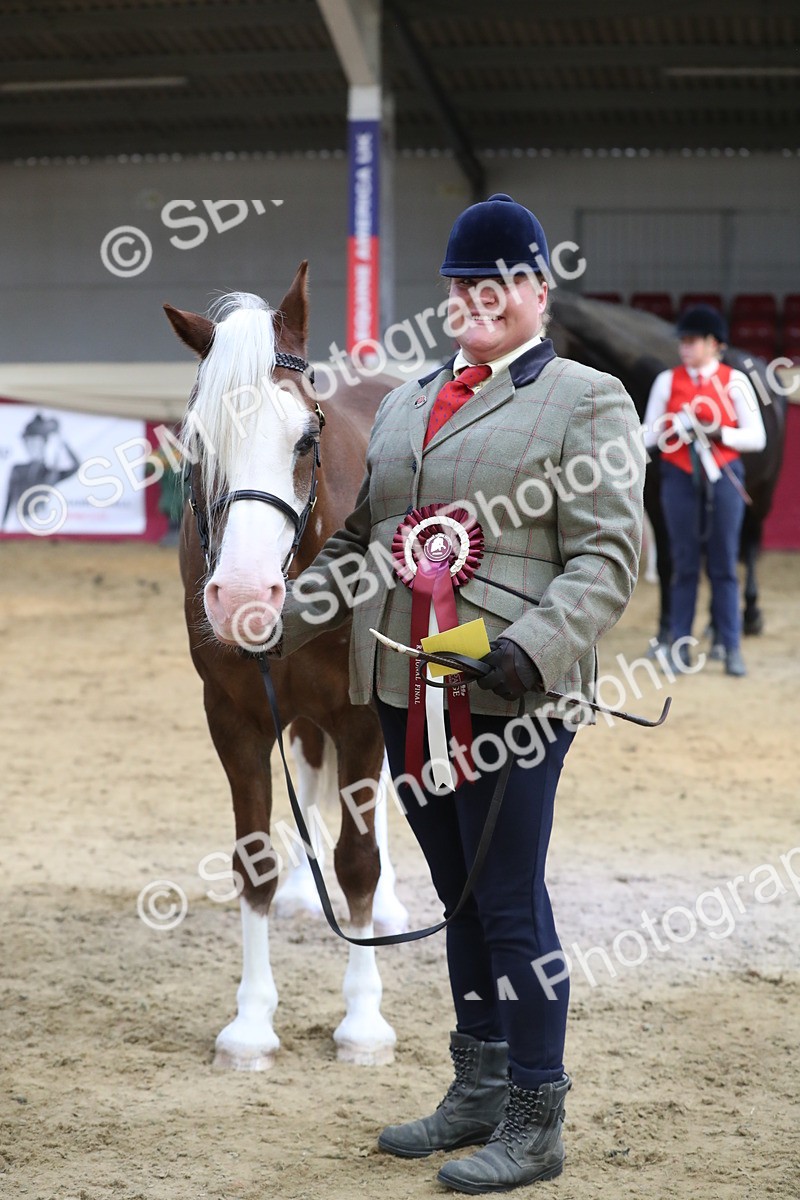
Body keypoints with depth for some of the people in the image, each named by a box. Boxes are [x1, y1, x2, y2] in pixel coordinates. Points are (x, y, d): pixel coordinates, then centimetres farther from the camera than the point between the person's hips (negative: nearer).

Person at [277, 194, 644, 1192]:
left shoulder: (586, 400, -2)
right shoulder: (404, 402, 18)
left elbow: (605, 556, -10)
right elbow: (358, 537, 24)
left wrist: (536, 645, -25)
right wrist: (280, 620, 12)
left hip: (507, 699, -6)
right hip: (407, 696, 7)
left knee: (509, 907, -1)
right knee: (459, 898, 17)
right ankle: (476, 1095, 30)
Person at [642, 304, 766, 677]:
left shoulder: (735, 381, 0)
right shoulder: (667, 381, 3)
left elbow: (757, 438, -1)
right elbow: (650, 434, 3)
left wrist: (720, 432, -16)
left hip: (723, 478, -1)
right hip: (680, 478, 1)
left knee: (724, 565, 3)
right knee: (685, 565, 4)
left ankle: (731, 647, 8)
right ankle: (680, 646, 11)